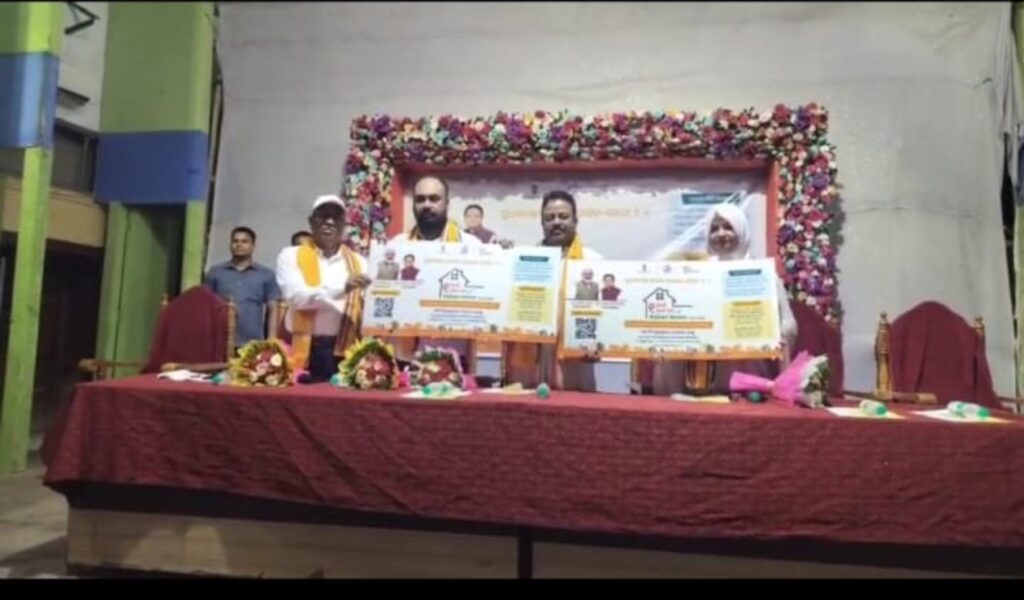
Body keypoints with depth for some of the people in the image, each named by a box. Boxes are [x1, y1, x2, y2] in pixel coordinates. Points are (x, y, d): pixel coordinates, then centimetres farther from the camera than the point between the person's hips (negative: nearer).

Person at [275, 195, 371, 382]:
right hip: (305, 350, -2)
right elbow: (296, 296, -11)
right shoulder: (291, 256, 7)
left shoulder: (359, 262, 13)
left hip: (347, 351, 2)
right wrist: (341, 287, -23)